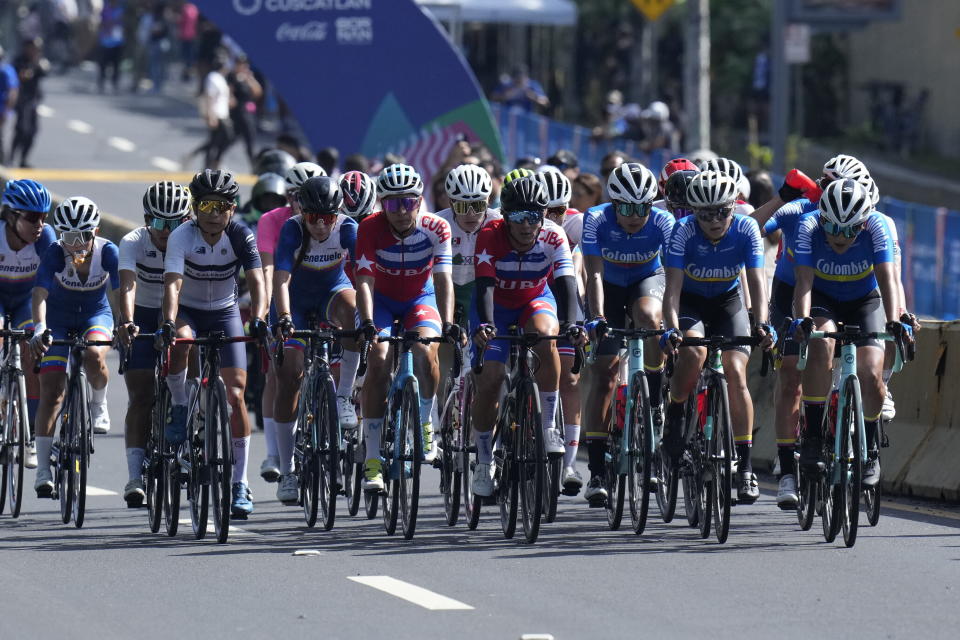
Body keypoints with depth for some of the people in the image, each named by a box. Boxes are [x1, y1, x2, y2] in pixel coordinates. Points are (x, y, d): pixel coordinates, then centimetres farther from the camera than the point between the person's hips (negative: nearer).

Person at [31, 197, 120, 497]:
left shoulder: (108, 252, -23)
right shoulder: (55, 254, -25)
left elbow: (118, 292, -29)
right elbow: (40, 293, -35)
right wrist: (39, 329, -51)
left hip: (96, 314, 0)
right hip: (59, 318, 0)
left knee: (94, 357, -34)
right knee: (51, 391, -9)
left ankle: (99, 405, 0)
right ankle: (43, 471, -5)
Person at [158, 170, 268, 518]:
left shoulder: (241, 236, -17)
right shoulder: (182, 236, -22)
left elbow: (256, 281, -26)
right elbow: (173, 283, -34)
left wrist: (258, 319, -44)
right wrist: (168, 324, -51)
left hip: (225, 313, 1)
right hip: (186, 311, -1)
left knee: (235, 394, -9)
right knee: (180, 342, -38)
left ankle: (240, 485, -3)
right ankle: (179, 408, -12)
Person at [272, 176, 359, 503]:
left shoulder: (347, 229, -21)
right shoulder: (292, 229, -24)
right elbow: (281, 278, -33)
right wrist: (283, 318, -48)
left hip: (331, 294, 0)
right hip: (297, 301, 0)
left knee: (350, 306, -37)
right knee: (288, 380, -8)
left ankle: (344, 396, -27)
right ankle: (286, 471, 2)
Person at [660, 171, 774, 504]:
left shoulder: (746, 229, -23)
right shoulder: (684, 231, -26)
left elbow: (756, 281, -27)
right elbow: (673, 286, -32)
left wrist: (761, 324, -44)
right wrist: (671, 327, -48)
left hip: (728, 302, 1)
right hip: (690, 302, -1)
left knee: (736, 373, -17)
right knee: (693, 352, -33)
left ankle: (745, 465, -11)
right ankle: (673, 419, -6)